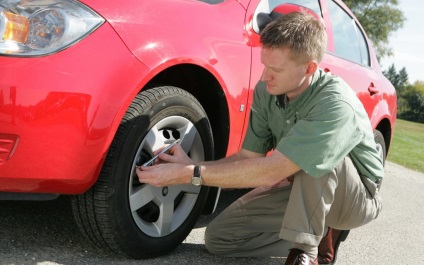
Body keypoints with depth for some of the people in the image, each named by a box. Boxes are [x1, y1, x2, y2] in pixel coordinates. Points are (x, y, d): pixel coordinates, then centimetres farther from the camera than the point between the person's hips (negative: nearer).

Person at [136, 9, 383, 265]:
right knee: (219, 236, -4)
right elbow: (248, 158, -8)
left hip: (357, 196, -6)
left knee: (315, 158, -37)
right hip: (301, 190, 6)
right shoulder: (266, 91, -12)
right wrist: (188, 166, -24)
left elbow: (270, 171, -38)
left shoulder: (335, 103, -34)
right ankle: (319, 233, 5)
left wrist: (189, 174, -34)